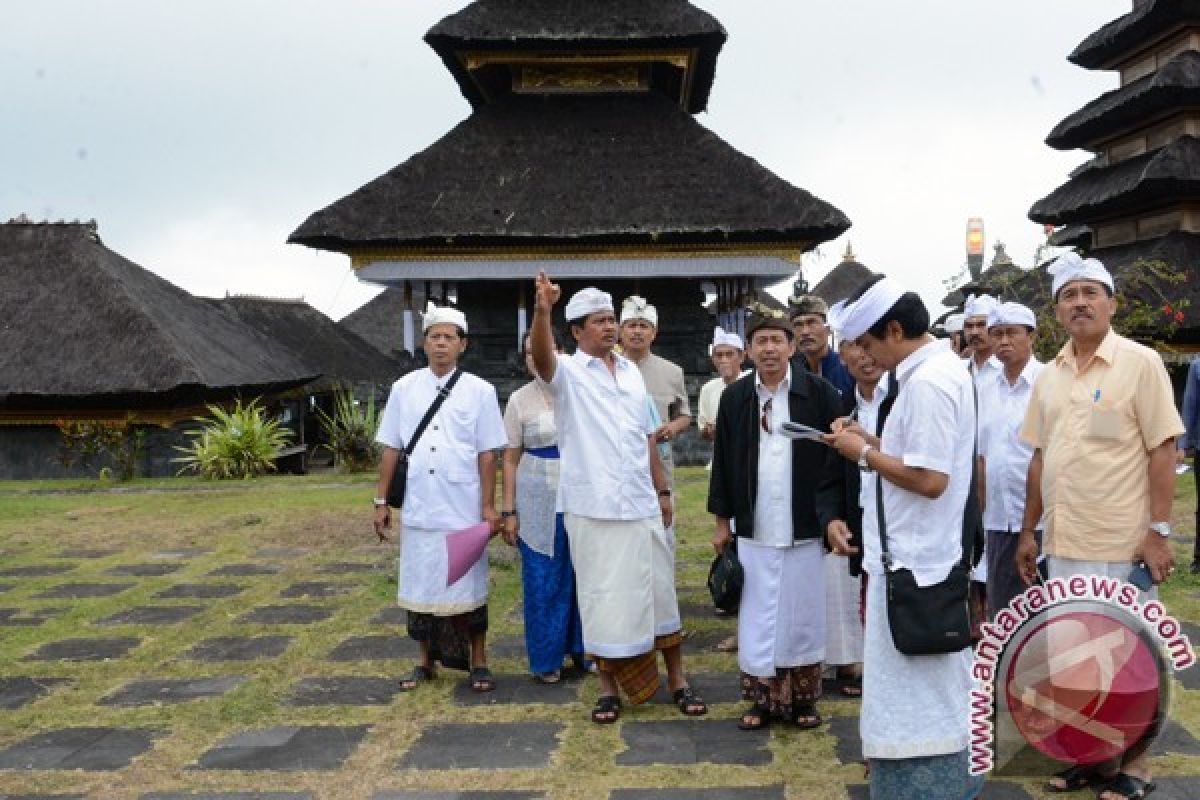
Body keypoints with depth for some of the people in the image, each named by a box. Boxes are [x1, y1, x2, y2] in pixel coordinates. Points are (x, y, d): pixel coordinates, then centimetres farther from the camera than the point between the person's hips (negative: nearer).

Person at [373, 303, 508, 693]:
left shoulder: (480, 391, -1)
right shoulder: (404, 388, 5)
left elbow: (487, 453, -2)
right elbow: (390, 449, 8)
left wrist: (488, 506, -4)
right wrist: (381, 501, 6)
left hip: (463, 510, -2)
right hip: (417, 510, 2)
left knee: (468, 584, 6)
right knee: (420, 585, 11)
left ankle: (478, 662, 20)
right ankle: (426, 661, 26)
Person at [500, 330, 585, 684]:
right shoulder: (519, 399, 1)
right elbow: (511, 458, 3)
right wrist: (509, 511, -1)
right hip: (538, 501, -1)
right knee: (543, 581, 4)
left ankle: (582, 648, 24)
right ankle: (546, 659, 17)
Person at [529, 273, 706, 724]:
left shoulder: (631, 372, 12)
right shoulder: (567, 371, -4)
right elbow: (540, 356, -28)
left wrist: (663, 490, 15)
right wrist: (542, 310, -47)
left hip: (642, 504, 5)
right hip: (593, 507, -4)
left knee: (659, 590, 10)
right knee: (601, 597, 4)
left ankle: (677, 680, 22)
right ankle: (609, 686, 18)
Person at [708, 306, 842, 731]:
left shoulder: (819, 393, -4)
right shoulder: (734, 397, 4)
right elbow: (722, 461, 7)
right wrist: (722, 521, 7)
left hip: (805, 528, -2)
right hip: (753, 528, 2)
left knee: (803, 615, 7)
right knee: (758, 617, 6)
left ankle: (802, 699, 21)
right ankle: (765, 699, 18)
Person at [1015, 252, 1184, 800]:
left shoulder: (1140, 363, -6)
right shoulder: (1049, 376, 9)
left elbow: (1162, 451, -9)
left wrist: (1159, 531, -14)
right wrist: (1028, 531, 12)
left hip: (1121, 547, -5)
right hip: (1062, 545, 5)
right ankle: (1090, 754, 28)